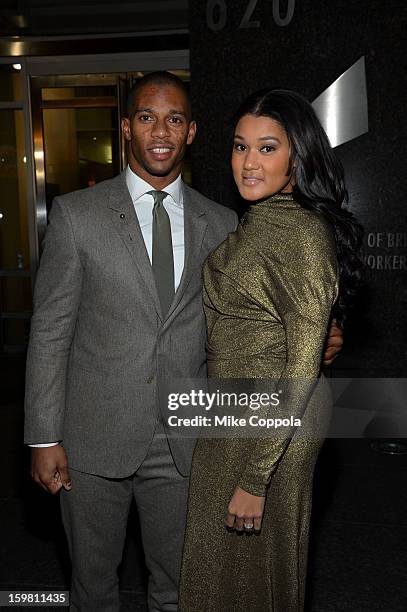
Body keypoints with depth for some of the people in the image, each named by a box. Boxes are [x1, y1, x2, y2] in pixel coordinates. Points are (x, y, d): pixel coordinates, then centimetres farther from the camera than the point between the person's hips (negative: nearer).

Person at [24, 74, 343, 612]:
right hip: (95, 440, -1)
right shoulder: (76, 214, -4)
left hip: (183, 443, 2)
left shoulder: (221, 224, 4)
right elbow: (50, 330, -4)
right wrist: (45, 439, -7)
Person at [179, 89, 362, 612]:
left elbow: (302, 368, -24)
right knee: (227, 556, 25)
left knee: (250, 562, 13)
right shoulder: (257, 221, 7)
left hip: (269, 425, -9)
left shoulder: (302, 235, -23)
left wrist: (254, 478, -21)